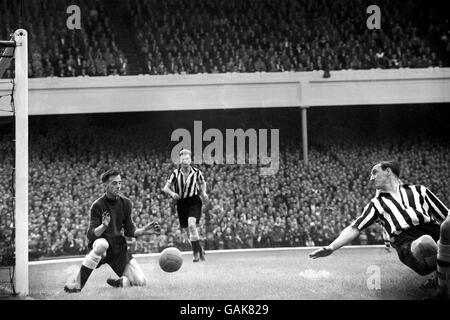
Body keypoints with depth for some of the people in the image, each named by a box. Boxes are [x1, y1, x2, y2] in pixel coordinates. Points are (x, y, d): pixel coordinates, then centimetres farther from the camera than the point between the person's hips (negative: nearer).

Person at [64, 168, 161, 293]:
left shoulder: (125, 203, 3)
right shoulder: (97, 205, -12)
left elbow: (129, 231, 9)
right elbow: (91, 235, -18)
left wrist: (144, 231, -9)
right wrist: (104, 226, -37)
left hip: (119, 246, 4)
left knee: (141, 282, -12)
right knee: (102, 244, -43)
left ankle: (118, 282, 20)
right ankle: (76, 283, -34)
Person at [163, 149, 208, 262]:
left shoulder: (196, 172, -3)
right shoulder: (175, 173, -3)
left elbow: (203, 183, 17)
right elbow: (166, 188, 2)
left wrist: (203, 192, 0)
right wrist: (172, 193, -18)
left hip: (194, 202, -3)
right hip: (181, 203, 3)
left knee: (192, 224, -26)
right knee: (187, 231, 5)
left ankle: (196, 252, -16)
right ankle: (200, 250, 29)